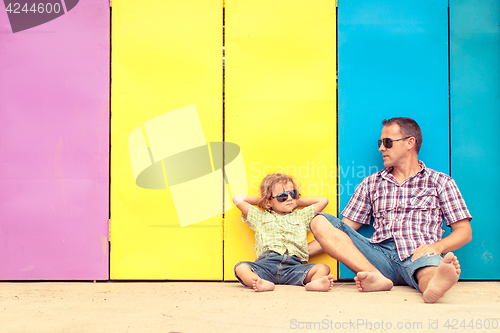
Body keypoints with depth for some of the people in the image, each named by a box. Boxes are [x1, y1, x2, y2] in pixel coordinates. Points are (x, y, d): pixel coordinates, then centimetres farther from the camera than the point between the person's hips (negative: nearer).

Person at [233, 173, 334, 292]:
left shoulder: (302, 216, 30)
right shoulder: (260, 216, 25)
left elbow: (323, 200, 32)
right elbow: (237, 199, 25)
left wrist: (297, 202, 33)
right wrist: (260, 201, 32)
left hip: (293, 264, 1)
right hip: (267, 262, -1)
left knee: (323, 268, -25)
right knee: (241, 267, -31)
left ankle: (315, 282, -55)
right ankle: (263, 283, -57)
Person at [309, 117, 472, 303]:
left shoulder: (440, 182, 16)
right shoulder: (371, 183, 22)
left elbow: (464, 231, 9)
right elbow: (343, 230, 20)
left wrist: (437, 246, -13)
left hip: (418, 255, -3)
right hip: (380, 257, 3)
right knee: (320, 222, -17)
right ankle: (376, 277, -34)